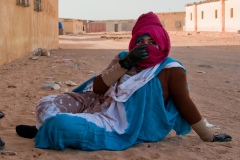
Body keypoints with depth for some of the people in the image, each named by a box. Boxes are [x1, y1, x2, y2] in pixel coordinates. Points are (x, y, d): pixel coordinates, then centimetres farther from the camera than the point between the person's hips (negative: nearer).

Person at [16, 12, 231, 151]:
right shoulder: (125, 58, 7)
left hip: (120, 126, -6)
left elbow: (186, 105, -4)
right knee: (47, 105, -9)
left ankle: (47, 133, 11)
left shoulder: (170, 69, -9)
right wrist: (125, 64, -15)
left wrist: (209, 138, 0)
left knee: (61, 124, -26)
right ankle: (50, 129, 24)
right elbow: (97, 88, -2)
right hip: (100, 106, 6)